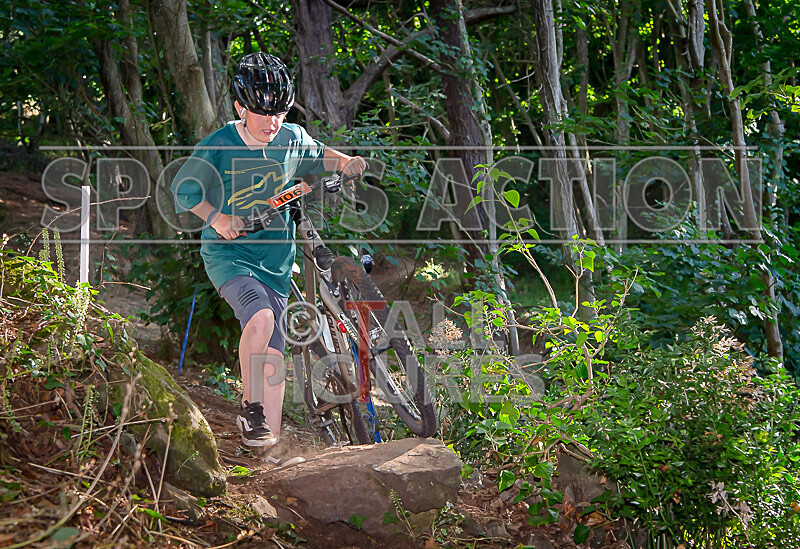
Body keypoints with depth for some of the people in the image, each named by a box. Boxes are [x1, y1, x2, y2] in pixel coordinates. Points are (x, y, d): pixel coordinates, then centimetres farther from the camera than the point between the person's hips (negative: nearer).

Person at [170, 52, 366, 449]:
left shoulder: (292, 139, -2)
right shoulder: (216, 149, -14)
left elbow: (318, 156, 19)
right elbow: (182, 189, -3)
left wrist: (345, 162, -2)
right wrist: (216, 217, -19)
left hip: (274, 257, 4)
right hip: (227, 253, -4)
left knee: (273, 352, 4)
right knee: (261, 318, -30)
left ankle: (269, 433, 15)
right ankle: (250, 407, -12)